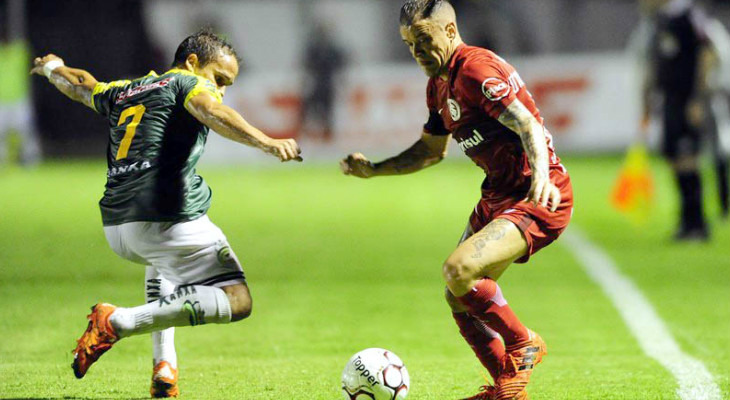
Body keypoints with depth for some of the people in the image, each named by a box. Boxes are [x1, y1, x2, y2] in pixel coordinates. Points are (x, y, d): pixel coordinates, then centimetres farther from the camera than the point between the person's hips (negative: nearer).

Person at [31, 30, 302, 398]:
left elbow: (79, 85, 45)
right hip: (169, 219, -8)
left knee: (162, 263, 42)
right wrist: (267, 143, -32)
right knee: (236, 300, -14)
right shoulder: (187, 83, 5)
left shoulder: (123, 93, 26)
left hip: (116, 226, 8)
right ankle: (120, 322, -22)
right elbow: (214, 113, -18)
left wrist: (51, 67, 68)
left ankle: (164, 364, 23)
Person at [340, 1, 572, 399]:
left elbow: (529, 126, -27)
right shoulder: (439, 84, 13)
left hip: (539, 198, -10)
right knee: (458, 299, 8)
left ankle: (523, 346, -4)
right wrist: (374, 169, 20)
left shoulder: (476, 69, -18)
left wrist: (541, 176, -43)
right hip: (497, 195, 10)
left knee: (459, 269, -26)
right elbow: (431, 150, 28)